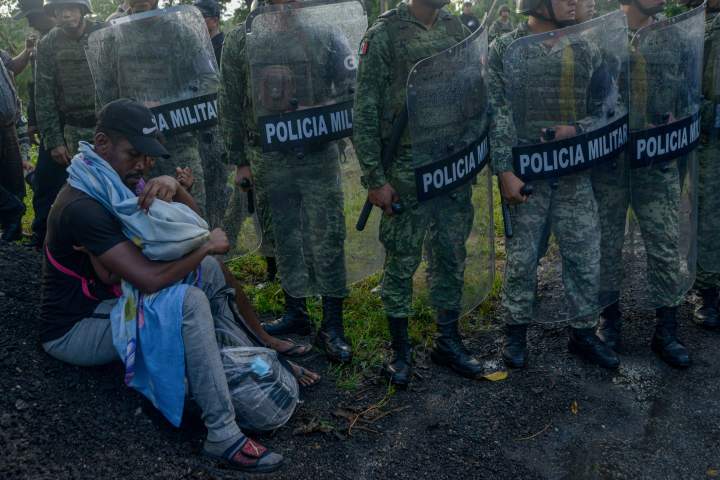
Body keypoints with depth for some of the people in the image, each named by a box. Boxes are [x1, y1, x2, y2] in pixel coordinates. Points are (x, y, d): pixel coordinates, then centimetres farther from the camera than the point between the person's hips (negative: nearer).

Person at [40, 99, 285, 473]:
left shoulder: (122, 182, 3)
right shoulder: (83, 207, -27)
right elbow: (151, 279, -33)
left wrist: (172, 187, -20)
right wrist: (207, 244, -19)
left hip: (108, 302, 9)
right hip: (72, 330, -9)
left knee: (207, 269, 2)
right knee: (191, 302, -28)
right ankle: (223, 434, -24)